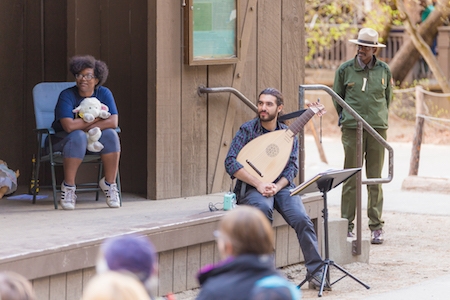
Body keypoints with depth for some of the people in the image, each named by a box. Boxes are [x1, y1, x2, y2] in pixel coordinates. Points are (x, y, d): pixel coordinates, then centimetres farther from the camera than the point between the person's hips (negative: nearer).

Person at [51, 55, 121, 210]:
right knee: (78, 137, -36)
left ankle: (110, 183, -16)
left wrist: (83, 126, -23)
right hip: (64, 139, -3)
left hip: (94, 141, 3)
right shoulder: (67, 95, -15)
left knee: (110, 135, -26)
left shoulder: (104, 94, -4)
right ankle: (68, 186, -28)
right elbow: (69, 126, -30)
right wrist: (96, 119, -20)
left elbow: (113, 122, -18)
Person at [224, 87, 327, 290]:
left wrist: (277, 186, -18)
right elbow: (231, 163, -11)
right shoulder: (247, 130, -2)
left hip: (281, 186, 3)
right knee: (263, 208, -38)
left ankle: (316, 272, -20)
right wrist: (259, 184, -20)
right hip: (252, 188, -2)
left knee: (301, 219, -25)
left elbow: (292, 168, 2)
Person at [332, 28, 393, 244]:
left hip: (377, 129, 1)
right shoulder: (345, 70, 1)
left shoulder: (384, 70, 6)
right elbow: (337, 96, 14)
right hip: (352, 129, -1)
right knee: (351, 179, -2)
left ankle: (376, 227, 7)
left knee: (375, 179, 2)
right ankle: (347, 226, 4)